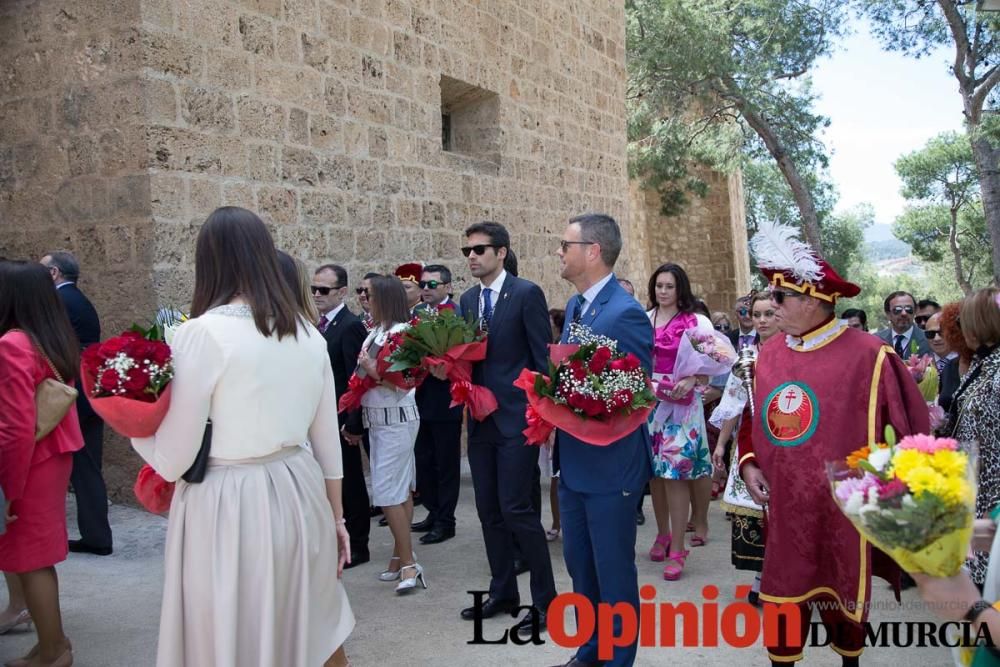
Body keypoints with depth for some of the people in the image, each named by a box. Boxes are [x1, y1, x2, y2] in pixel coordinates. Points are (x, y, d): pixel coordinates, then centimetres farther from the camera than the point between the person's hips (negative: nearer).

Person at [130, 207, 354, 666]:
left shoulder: (203, 333, -15)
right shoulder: (308, 334, 3)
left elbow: (171, 460, -11)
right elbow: (327, 440, 10)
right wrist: (335, 516, 21)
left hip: (228, 508, -5)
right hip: (299, 496, 6)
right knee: (314, 629, 22)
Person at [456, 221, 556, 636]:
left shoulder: (527, 293, -8)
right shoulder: (467, 300, 12)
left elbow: (544, 358, -9)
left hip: (517, 418, -7)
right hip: (481, 419, 7)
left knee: (517, 510, -7)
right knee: (489, 512, 12)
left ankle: (544, 599, 8)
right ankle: (503, 592, 26)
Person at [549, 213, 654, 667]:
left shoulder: (625, 313, -20)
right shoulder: (575, 305, 9)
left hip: (611, 464, -9)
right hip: (574, 461, 9)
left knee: (614, 572, 7)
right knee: (580, 565, 20)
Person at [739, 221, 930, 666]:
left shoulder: (868, 355, -13)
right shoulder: (768, 354, 3)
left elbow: (911, 428, -6)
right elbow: (752, 416, 14)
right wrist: (748, 463, 0)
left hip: (840, 511, -3)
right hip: (784, 509, 4)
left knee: (842, 600, 14)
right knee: (783, 599, 9)